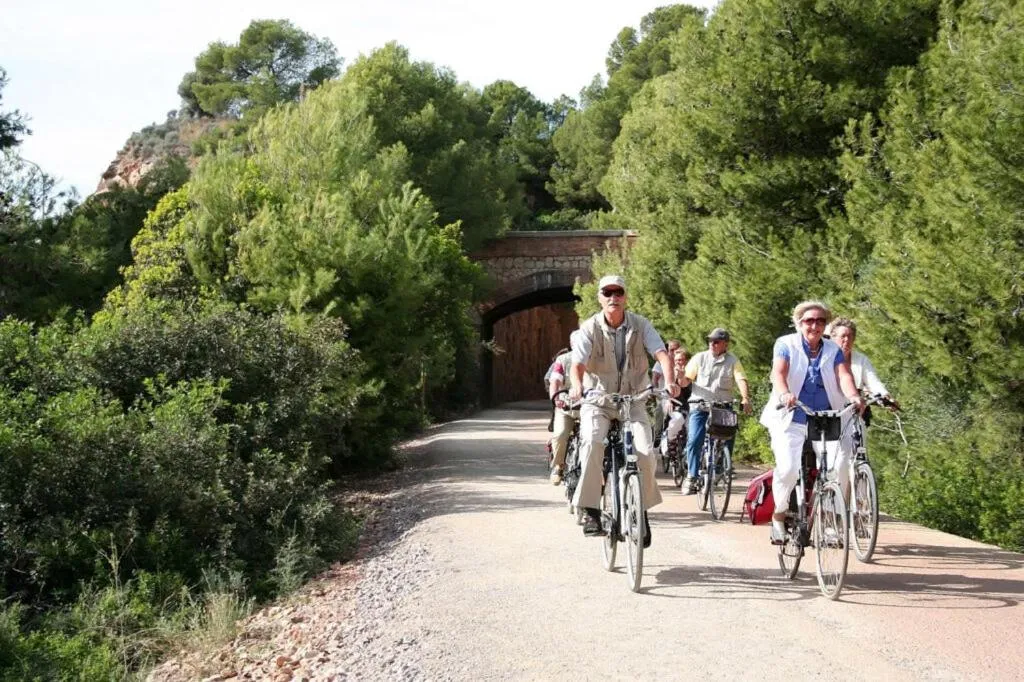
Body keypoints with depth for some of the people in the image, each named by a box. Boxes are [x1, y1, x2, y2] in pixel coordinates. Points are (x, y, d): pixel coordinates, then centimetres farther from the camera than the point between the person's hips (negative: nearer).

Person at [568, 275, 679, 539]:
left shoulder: (641, 325, -4)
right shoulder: (590, 328, -8)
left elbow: (662, 354, -14)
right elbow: (578, 363, -20)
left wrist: (669, 381, -34)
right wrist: (577, 386, -42)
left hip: (633, 400, 1)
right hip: (597, 400, -1)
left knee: (644, 453, -16)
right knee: (592, 443, -29)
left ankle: (642, 512, 8)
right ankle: (591, 511, -20)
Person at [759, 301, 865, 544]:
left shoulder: (833, 350, 12)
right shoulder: (786, 344, 3)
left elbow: (843, 375, -6)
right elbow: (778, 373, -14)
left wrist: (853, 396, -28)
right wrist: (784, 393, -36)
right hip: (791, 419, -3)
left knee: (841, 464, -17)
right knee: (788, 468, -20)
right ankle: (779, 515, 6)